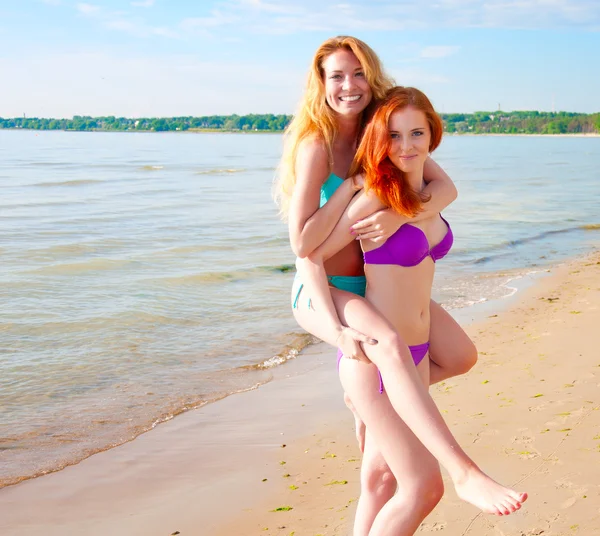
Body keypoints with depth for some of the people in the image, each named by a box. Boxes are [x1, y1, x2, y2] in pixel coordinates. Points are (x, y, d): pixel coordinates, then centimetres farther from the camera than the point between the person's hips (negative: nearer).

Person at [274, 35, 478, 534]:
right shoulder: (316, 145, -19)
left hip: (380, 281, 7)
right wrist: (352, 185, -27)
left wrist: (400, 216, -34)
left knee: (461, 356, 5)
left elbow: (445, 187, -15)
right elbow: (303, 242, -27)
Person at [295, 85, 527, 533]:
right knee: (424, 488, -10)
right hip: (375, 358, -8)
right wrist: (336, 331, -22)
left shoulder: (426, 194, 6)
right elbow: (310, 257, -17)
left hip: (414, 352, 8)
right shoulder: (376, 197, -16)